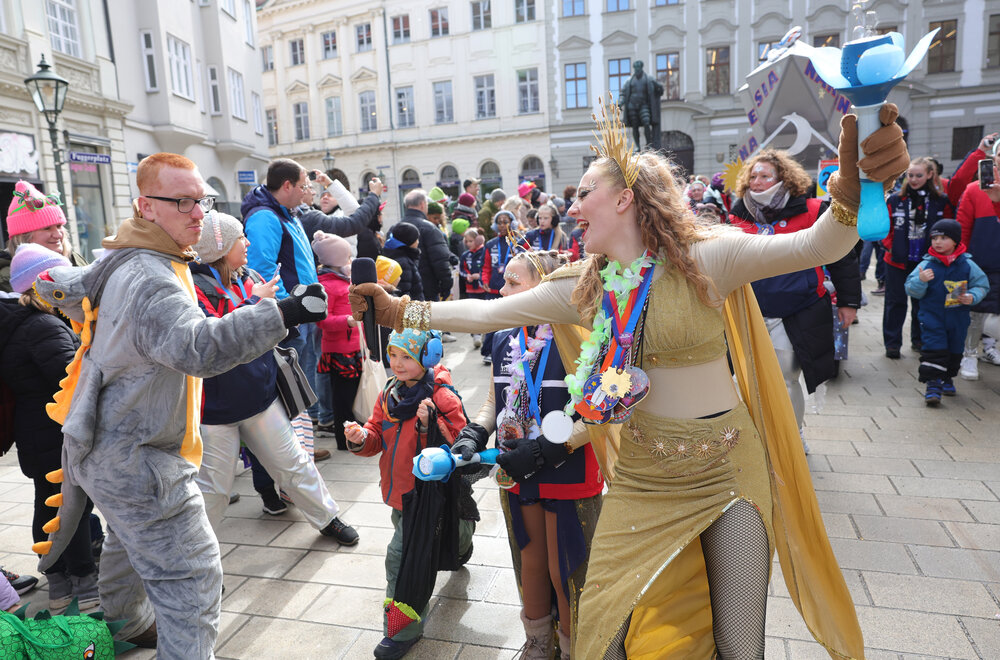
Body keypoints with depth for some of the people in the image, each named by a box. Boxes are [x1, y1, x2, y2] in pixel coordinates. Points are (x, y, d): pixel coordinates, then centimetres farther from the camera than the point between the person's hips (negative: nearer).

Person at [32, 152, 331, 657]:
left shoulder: (123, 263, 6)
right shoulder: (150, 279, -28)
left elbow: (53, 284, 21)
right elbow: (198, 346, -46)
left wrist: (104, 323, 30)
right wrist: (282, 313, -54)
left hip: (106, 443, 11)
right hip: (136, 459, -11)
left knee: (131, 539, 33)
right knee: (192, 579, -8)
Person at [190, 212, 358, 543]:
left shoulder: (250, 278, 5)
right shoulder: (195, 287, -16)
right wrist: (254, 302, -21)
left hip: (261, 395, 6)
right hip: (217, 406, -6)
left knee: (294, 463, 15)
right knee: (211, 489, 6)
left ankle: (328, 518, 31)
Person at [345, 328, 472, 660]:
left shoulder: (442, 397, -17)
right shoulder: (389, 395, 4)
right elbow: (378, 436, 9)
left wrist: (430, 424, -34)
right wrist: (361, 439, -13)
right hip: (399, 491, 8)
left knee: (403, 555, -8)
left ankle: (404, 629, 11)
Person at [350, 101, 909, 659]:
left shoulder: (705, 257, -13)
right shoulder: (583, 287, -1)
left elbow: (816, 246, -24)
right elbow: (487, 312, 3)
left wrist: (855, 184, -44)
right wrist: (399, 311, 3)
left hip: (726, 471, -3)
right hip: (641, 477, 3)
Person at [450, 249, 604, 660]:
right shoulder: (504, 341, 1)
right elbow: (494, 401, 11)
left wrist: (544, 450, -26)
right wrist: (473, 435, -6)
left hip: (570, 480, -6)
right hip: (517, 478, 6)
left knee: (565, 574, 11)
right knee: (530, 567, 22)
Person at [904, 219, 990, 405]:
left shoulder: (967, 265, -2)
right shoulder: (926, 264, -6)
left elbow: (982, 285, 6)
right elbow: (911, 290, -7)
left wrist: (972, 297, -12)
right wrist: (920, 281, -26)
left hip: (958, 318, 3)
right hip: (932, 317, -3)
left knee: (955, 350, 15)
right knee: (934, 349, -9)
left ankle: (947, 379, 36)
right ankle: (933, 384, -5)